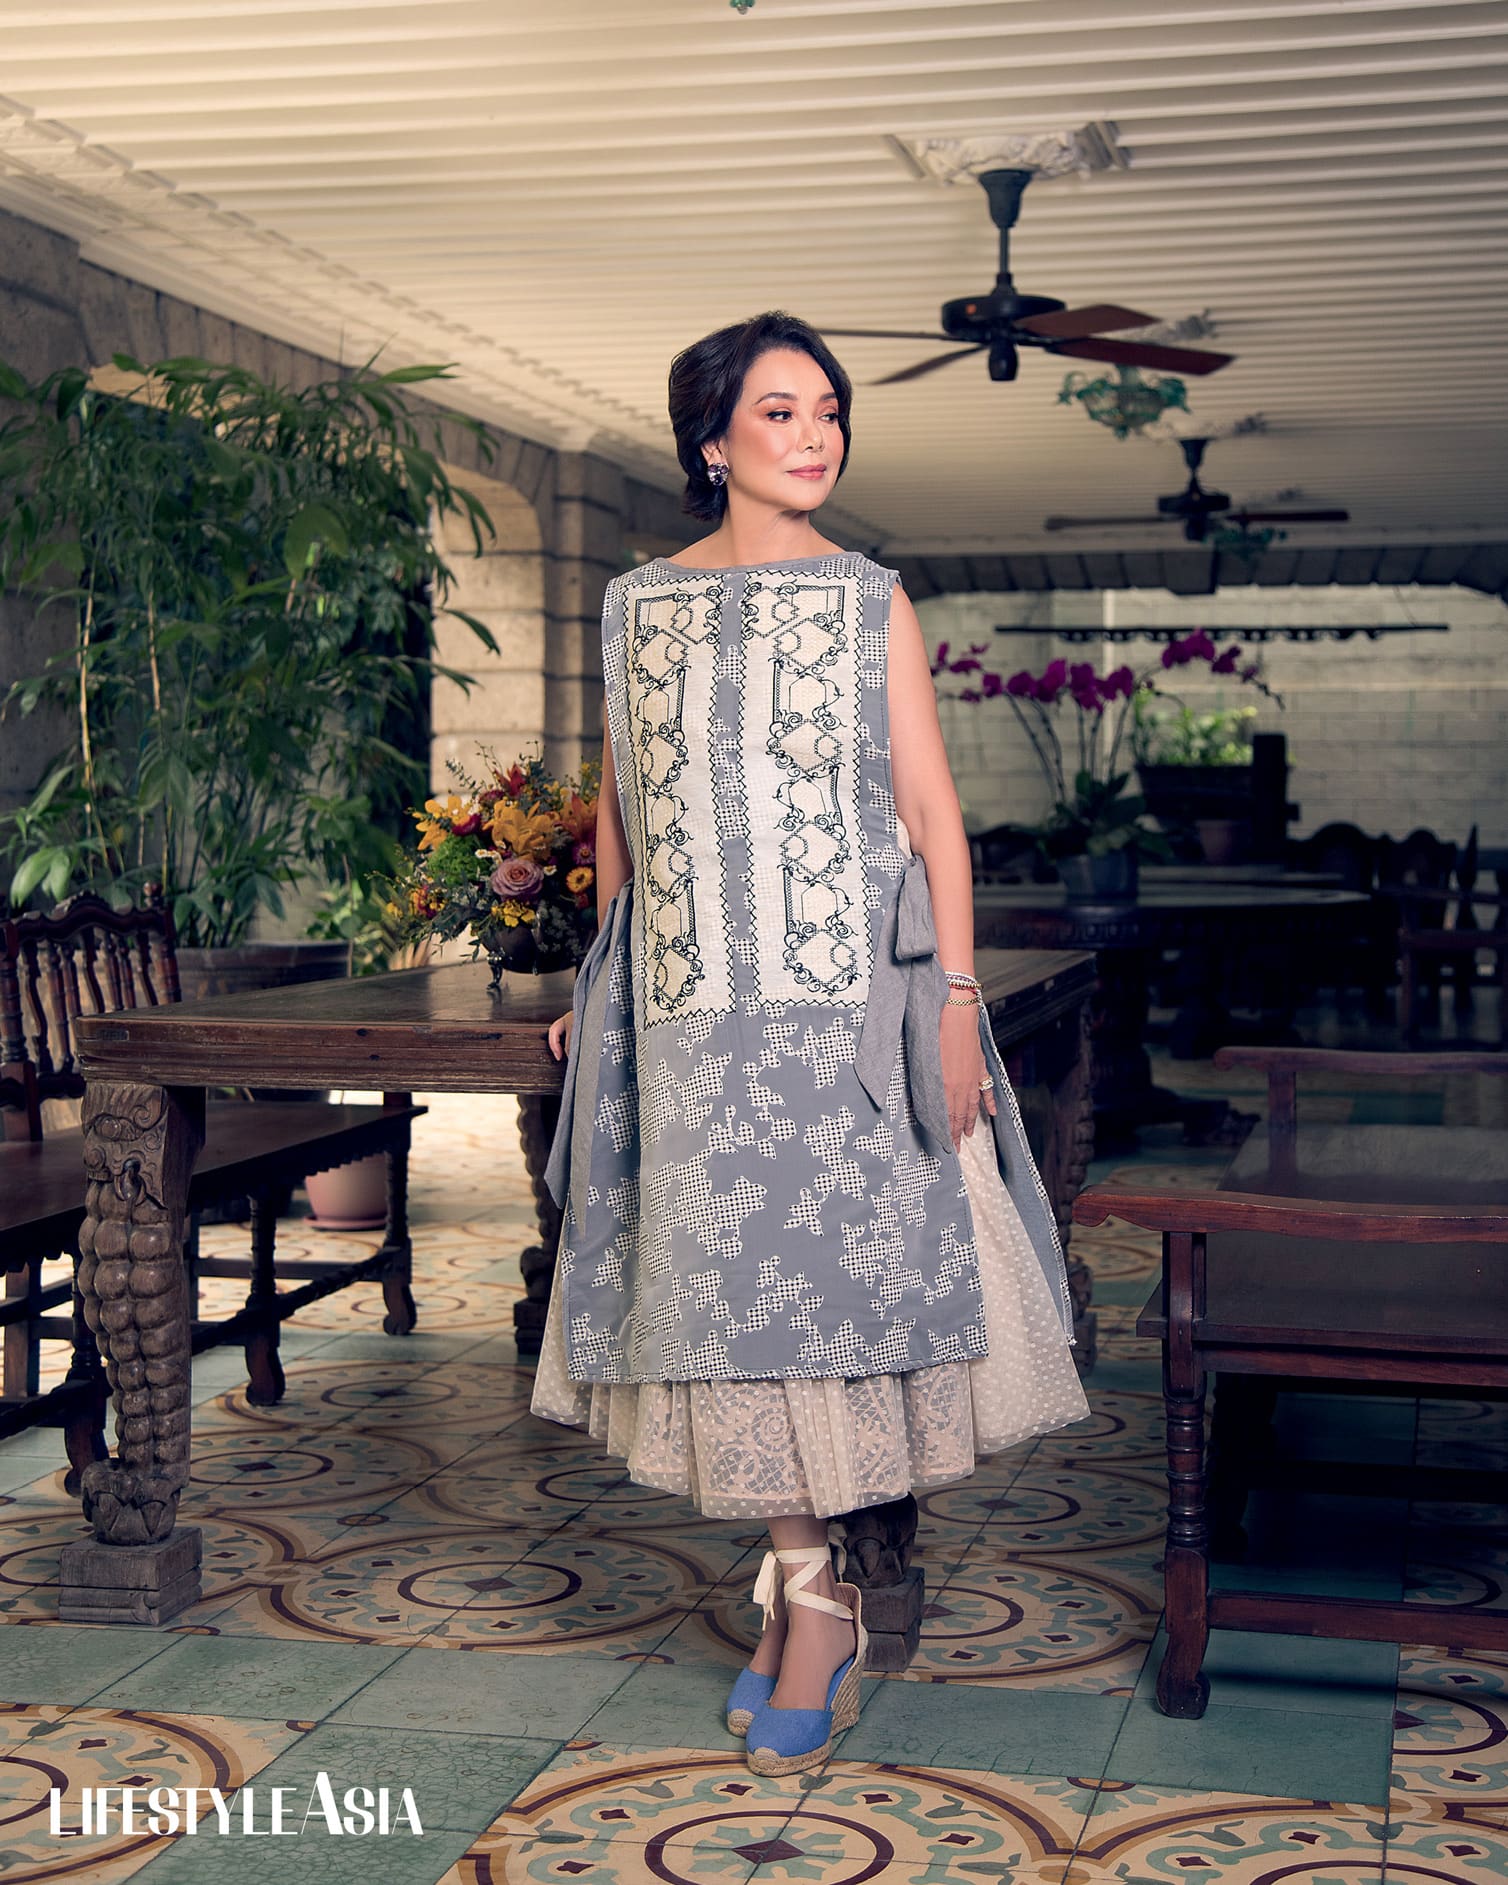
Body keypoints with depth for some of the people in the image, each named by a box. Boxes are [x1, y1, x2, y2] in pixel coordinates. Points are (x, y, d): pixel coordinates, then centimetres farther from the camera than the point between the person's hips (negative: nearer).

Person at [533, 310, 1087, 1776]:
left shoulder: (870, 602, 6)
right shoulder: (639, 607, 12)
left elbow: (931, 811, 2)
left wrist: (956, 999, -6)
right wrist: (602, 985, 16)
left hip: (850, 993, -2)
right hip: (693, 1001, 2)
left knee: (839, 1272, -4)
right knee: (726, 1289, 0)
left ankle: (806, 1594, 10)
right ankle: (809, 1594, 11)